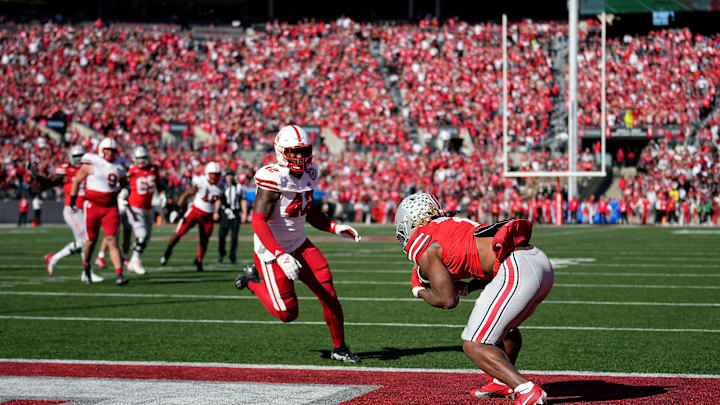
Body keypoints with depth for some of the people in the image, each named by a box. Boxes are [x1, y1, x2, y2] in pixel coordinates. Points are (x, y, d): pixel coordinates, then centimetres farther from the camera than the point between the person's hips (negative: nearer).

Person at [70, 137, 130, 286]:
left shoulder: (119, 166, 8)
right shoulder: (91, 163, -6)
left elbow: (122, 183, 25)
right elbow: (77, 181, 3)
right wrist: (73, 200, 4)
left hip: (111, 207, 2)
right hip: (93, 205, -2)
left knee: (112, 240, -8)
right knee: (92, 240, 8)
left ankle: (119, 274, -16)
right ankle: (86, 268, 33)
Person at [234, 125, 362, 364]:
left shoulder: (309, 174, 1)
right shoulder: (274, 178, -24)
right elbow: (258, 221, -28)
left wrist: (336, 228, -2)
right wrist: (281, 256, -36)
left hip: (300, 245, 7)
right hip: (272, 250, -7)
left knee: (328, 292, -7)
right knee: (287, 313, -2)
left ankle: (339, 348, 9)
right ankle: (253, 281, 24)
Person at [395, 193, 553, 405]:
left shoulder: (424, 248, 5)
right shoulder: (456, 225, 29)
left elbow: (448, 300, 3)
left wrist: (419, 291, 20)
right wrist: (467, 287, 29)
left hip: (518, 271, -9)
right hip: (542, 262, 9)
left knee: (474, 346, -1)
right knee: (503, 324, 34)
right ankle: (504, 382, 45)